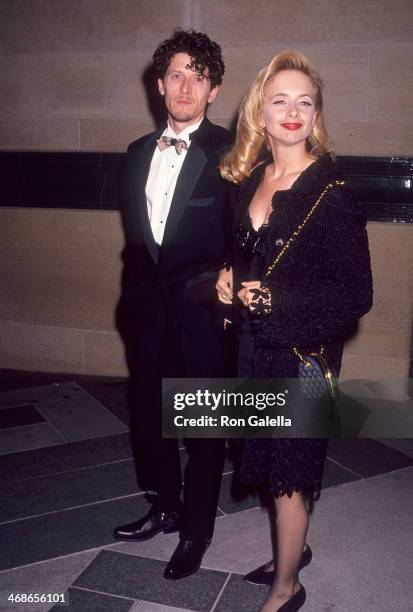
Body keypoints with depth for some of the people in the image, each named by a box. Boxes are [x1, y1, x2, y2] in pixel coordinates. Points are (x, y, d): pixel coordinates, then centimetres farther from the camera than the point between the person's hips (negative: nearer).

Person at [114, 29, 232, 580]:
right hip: (149, 306, 6)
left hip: (202, 308, -6)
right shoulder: (139, 152, 10)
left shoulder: (228, 152, -9)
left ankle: (196, 530, 26)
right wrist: (136, 291, 11)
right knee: (148, 414, 17)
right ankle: (164, 508, 39)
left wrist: (221, 285, -17)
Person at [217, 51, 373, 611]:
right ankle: (294, 549, 43)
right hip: (257, 344, 6)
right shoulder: (250, 179, 3)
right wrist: (230, 282, -1)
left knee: (289, 469, 7)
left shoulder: (333, 190, -16)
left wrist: (275, 299, -20)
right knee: (275, 458, 18)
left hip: (303, 351, -6)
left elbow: (356, 295, -17)